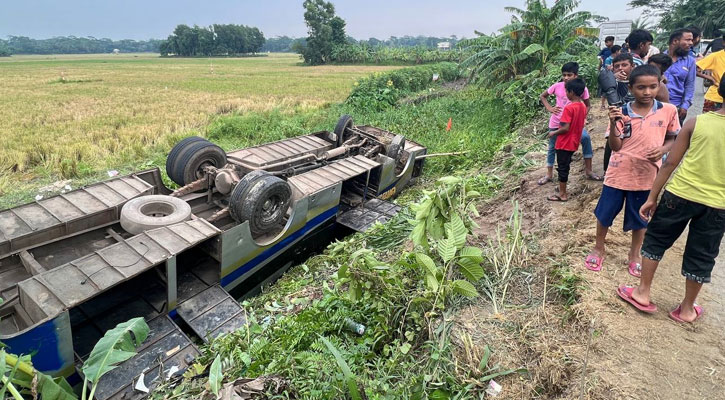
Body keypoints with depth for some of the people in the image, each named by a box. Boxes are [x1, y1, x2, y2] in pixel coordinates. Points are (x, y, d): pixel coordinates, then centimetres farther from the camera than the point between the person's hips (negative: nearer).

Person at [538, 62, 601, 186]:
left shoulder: (582, 89, -13)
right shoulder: (557, 86, -14)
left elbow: (587, 105, 2)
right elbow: (542, 96, 2)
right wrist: (549, 108, -13)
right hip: (556, 122, 1)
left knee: (586, 138, -23)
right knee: (552, 148, 11)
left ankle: (588, 170, -9)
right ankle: (549, 174, 29)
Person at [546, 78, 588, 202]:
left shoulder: (569, 108, -21)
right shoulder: (583, 106, 5)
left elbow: (566, 128, -25)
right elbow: (578, 123, 13)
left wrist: (553, 133, -10)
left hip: (564, 143, -8)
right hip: (574, 142, 8)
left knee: (562, 167, 2)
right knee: (565, 166, 19)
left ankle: (562, 194, 10)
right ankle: (562, 190, 29)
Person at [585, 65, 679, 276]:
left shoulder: (668, 111, -5)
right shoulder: (621, 114, -9)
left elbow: (672, 139, 6)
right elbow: (615, 146, -10)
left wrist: (662, 149, -15)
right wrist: (613, 124, -25)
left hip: (646, 175, 1)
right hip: (618, 174, -1)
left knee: (640, 218, 16)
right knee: (605, 213, 10)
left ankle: (635, 253, 37)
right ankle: (599, 248, 33)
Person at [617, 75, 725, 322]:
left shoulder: (697, 122, -7)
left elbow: (670, 164, -6)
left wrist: (652, 197, 0)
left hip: (680, 194, -1)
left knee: (656, 240, 16)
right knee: (701, 257, 14)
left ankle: (643, 293, 22)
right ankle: (687, 309, 28)